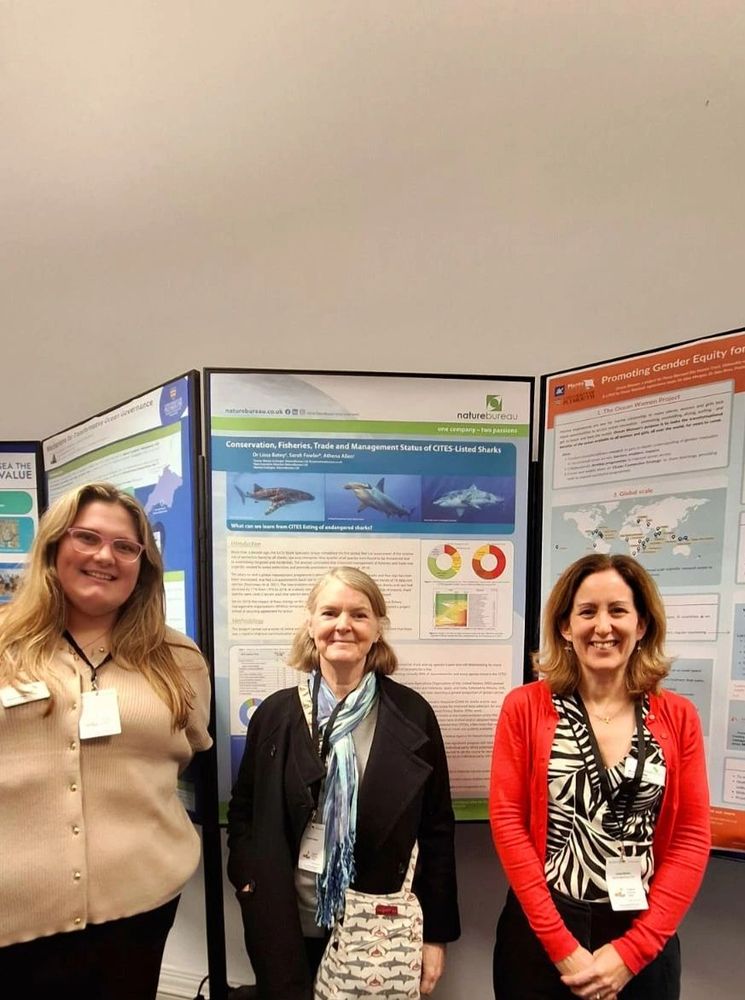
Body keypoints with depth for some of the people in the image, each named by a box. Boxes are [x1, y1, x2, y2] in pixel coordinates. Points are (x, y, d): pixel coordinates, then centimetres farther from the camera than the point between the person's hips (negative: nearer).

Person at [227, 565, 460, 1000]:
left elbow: (437, 829, -3)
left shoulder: (412, 714, -8)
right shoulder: (276, 713, -4)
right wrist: (254, 891, -6)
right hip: (288, 930, 1)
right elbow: (243, 816, 5)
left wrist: (436, 932, -2)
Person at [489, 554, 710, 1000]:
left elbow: (692, 837, -3)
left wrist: (631, 950, -9)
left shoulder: (678, 717, -3)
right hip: (540, 936, -1)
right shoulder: (525, 707, -8)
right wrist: (563, 946, -12)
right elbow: (508, 821, -9)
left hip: (644, 941, 2)